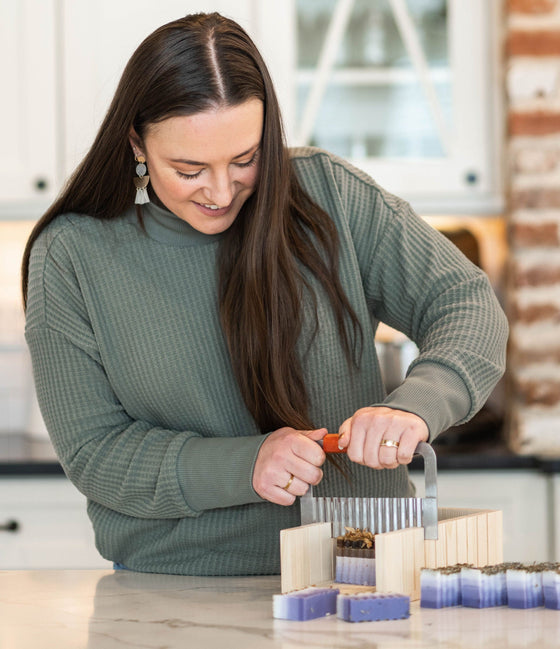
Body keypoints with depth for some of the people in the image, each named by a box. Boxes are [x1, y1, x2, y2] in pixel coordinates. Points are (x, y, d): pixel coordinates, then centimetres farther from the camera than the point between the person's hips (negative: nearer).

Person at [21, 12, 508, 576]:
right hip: (177, 588, 0)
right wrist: (246, 466, -20)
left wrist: (414, 407, -20)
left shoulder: (330, 196, -1)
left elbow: (468, 305, 1)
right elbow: (93, 453, -4)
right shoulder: (71, 256, -4)